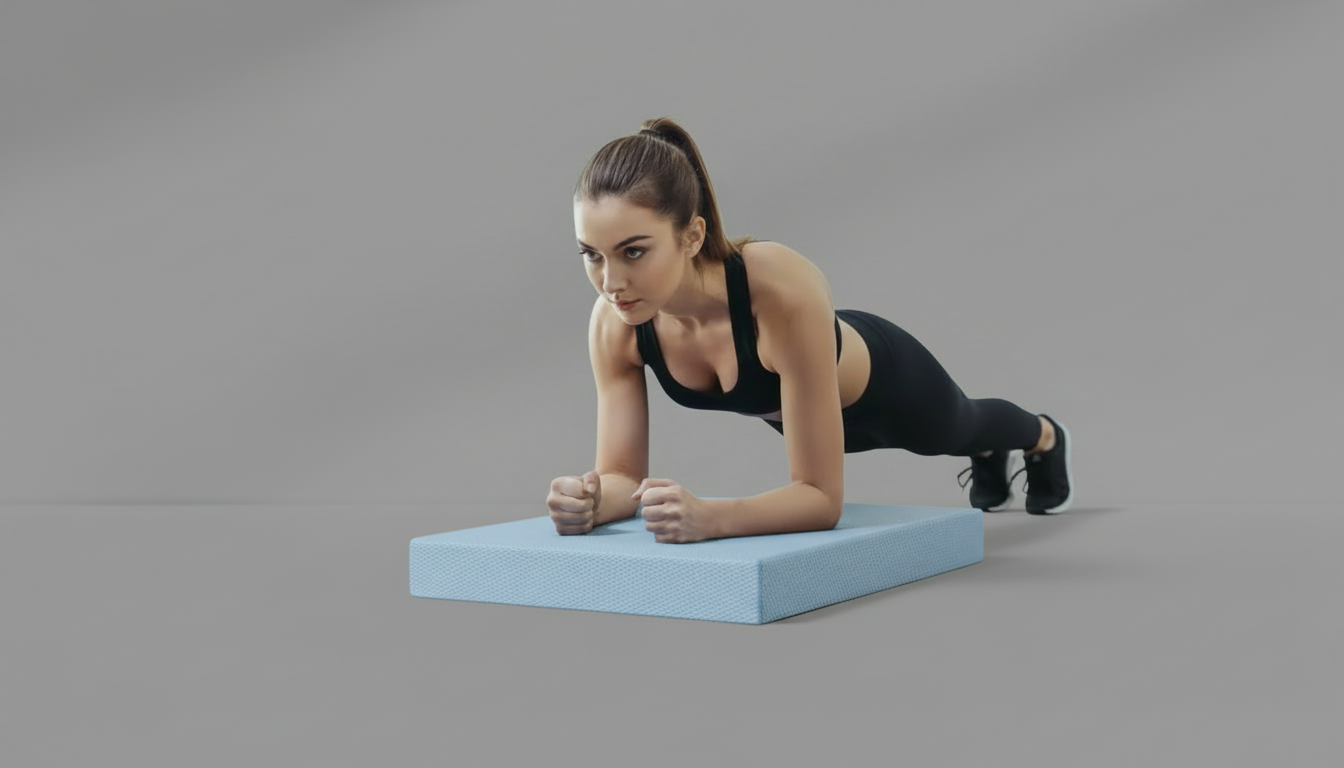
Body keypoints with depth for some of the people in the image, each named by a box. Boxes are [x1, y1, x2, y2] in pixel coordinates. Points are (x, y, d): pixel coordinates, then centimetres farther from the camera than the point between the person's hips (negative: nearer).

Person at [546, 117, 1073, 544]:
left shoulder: (784, 292, -49)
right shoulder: (614, 322, -35)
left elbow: (823, 496, -45)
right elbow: (624, 474, -27)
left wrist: (708, 517, -62)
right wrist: (592, 502, -49)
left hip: (884, 383, -4)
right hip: (792, 405, 4)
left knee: (961, 427, 35)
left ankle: (1045, 438, 72)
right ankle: (990, 456, 75)